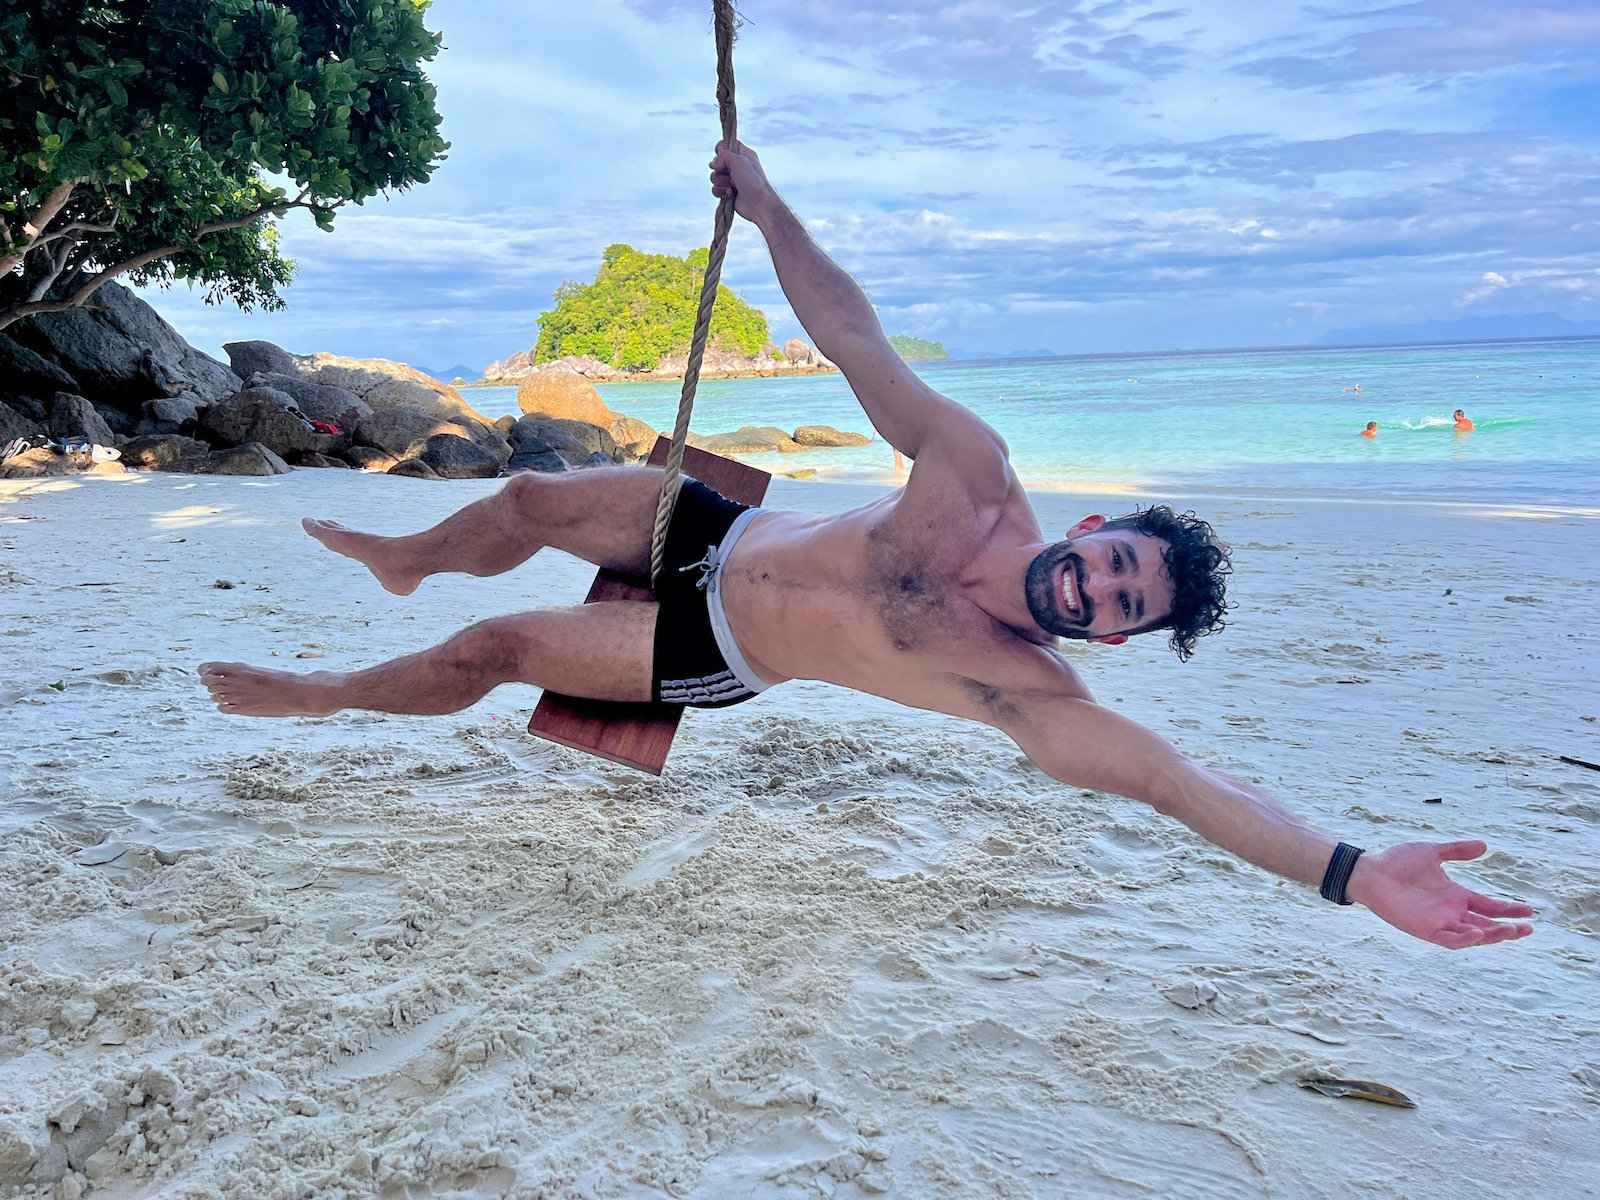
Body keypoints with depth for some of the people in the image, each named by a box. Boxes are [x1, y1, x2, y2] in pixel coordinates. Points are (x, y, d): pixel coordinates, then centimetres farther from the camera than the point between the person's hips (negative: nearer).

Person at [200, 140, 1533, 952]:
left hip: (710, 658, -3)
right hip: (718, 532, 3)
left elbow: (1174, 775, -35)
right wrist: (768, 203, -12)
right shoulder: (975, 468, -18)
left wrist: (1355, 871, -46)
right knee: (530, 500, 7)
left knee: (493, 649, -4)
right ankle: (405, 557, 44)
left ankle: (331, 693, 29)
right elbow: (854, 333, -14)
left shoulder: (1027, 690, -25)